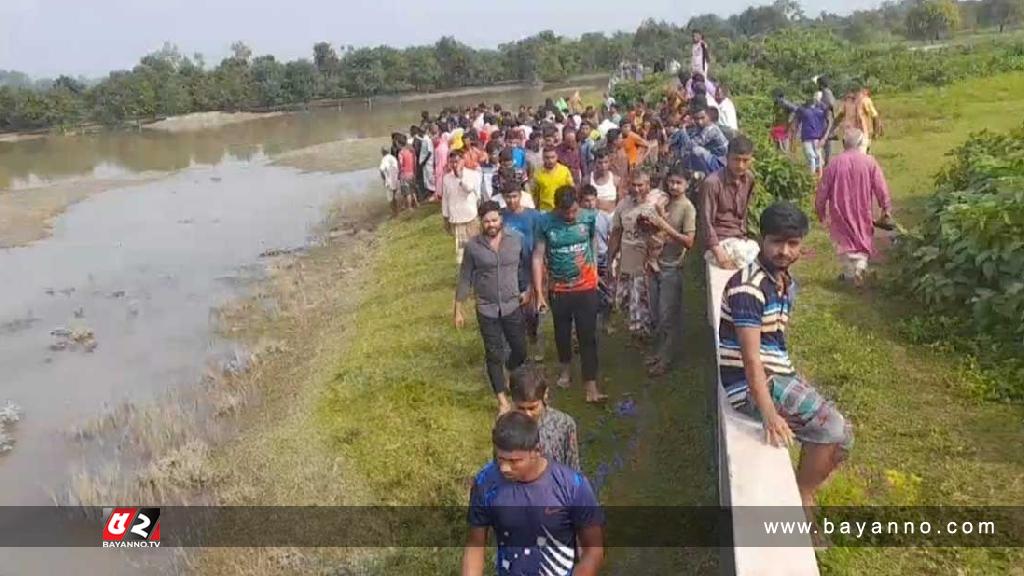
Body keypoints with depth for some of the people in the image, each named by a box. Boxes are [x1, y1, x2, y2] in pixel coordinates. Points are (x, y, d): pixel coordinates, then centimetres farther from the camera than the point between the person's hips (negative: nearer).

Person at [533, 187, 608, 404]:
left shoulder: (589, 217, -10)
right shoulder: (545, 223, -13)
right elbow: (538, 258, -10)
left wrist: (595, 274, 11)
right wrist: (539, 293, -11)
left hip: (586, 288, -1)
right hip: (559, 290, 1)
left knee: (588, 337, -1)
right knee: (562, 333, 18)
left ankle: (591, 386, 2)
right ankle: (566, 369, 43)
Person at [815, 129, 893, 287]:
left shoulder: (834, 163, -9)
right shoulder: (869, 162, -8)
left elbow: (823, 190, -4)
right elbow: (881, 187, -7)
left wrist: (820, 211, 9)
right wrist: (886, 208, 3)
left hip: (840, 212, 0)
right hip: (862, 212, 1)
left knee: (845, 242, 14)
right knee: (863, 241, 16)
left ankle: (850, 273, 16)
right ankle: (861, 264, -7)